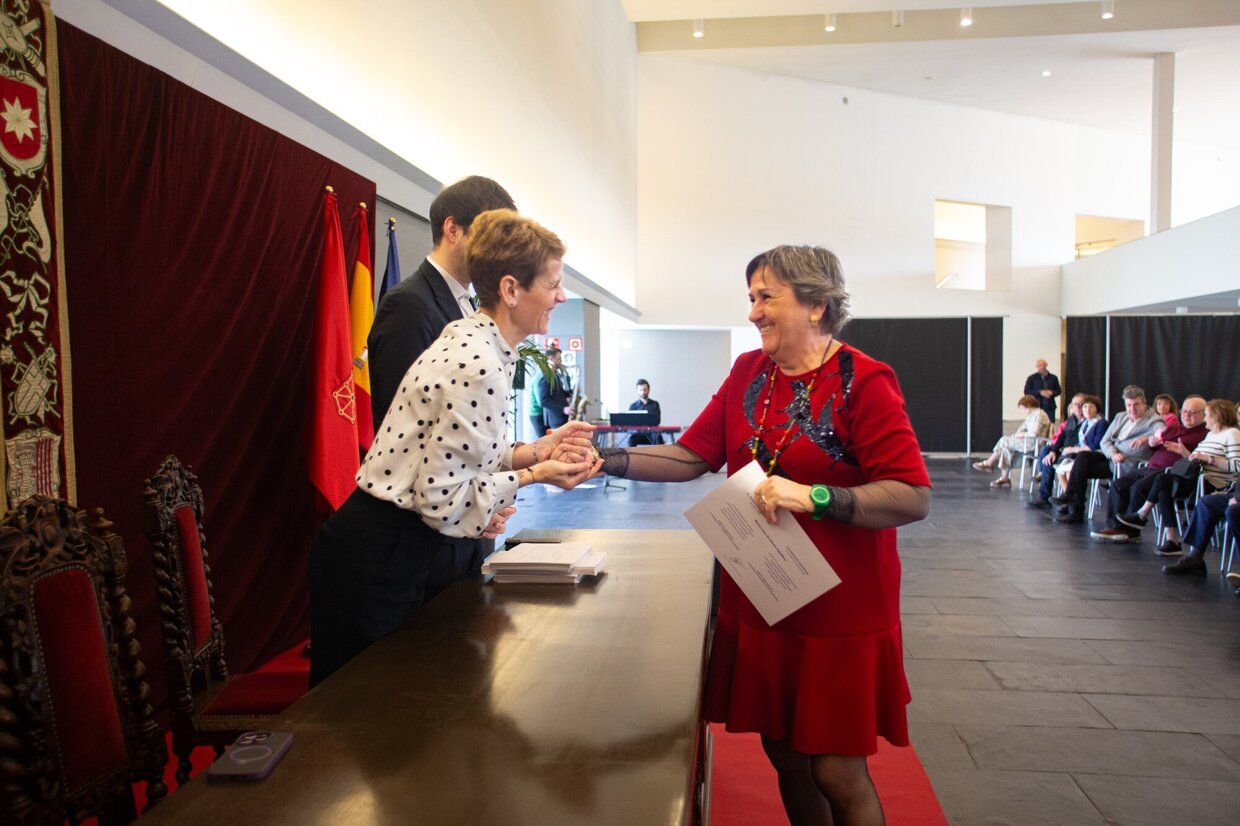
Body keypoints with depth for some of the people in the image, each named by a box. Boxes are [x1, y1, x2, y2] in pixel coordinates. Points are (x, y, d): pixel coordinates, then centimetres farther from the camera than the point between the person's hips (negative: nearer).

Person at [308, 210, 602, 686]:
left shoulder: (473, 341, 5)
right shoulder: (477, 368, -25)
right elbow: (443, 499, -24)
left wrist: (535, 450, 2)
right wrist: (533, 475, -15)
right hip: (385, 561, -9)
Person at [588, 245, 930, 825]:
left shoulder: (863, 381, -13)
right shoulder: (748, 372, 6)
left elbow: (914, 499, -20)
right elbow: (692, 456, 3)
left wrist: (813, 497, -31)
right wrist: (607, 460, -10)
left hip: (839, 613, -5)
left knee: (837, 773, 6)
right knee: (783, 755, 17)